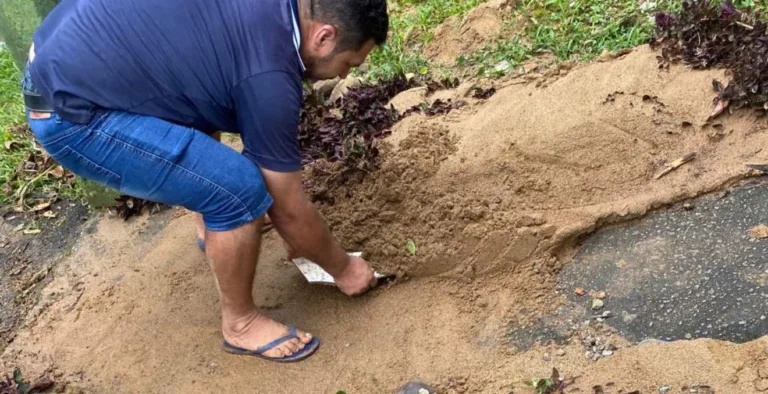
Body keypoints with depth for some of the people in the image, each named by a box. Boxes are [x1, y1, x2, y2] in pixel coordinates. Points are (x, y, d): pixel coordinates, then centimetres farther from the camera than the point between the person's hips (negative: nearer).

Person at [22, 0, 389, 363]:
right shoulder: (269, 74, -21)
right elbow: (291, 210, -9)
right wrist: (344, 268, 8)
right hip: (70, 113, -10)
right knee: (240, 189, -15)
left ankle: (217, 228, 46)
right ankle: (240, 323, 9)